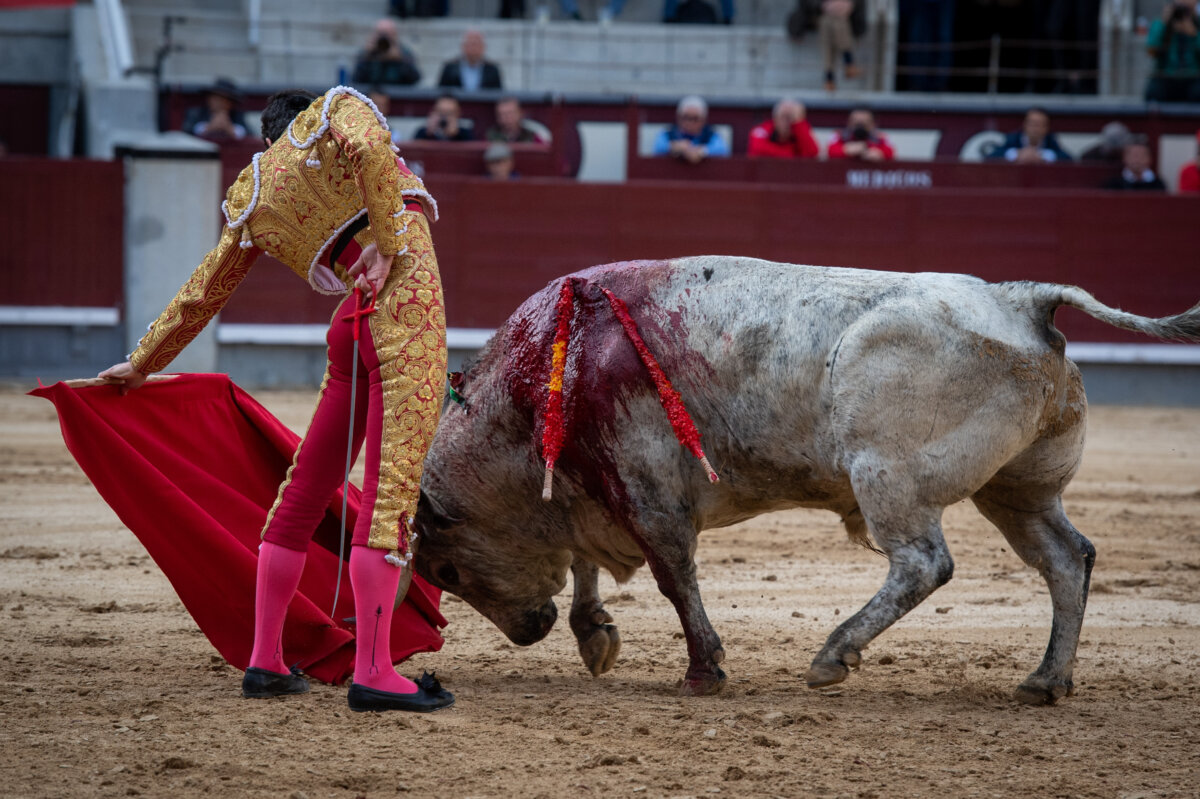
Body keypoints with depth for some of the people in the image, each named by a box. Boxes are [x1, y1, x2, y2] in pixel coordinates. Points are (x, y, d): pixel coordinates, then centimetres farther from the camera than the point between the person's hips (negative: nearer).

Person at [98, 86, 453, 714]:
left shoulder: (252, 203, 22)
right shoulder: (338, 108, 11)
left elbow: (202, 293, 30)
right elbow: (371, 147, -14)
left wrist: (143, 362, 42)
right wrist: (390, 245, -11)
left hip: (354, 327, 5)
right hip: (407, 291, -5)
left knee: (308, 485, 16)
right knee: (392, 483, -10)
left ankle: (265, 662, 22)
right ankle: (373, 673, -16)